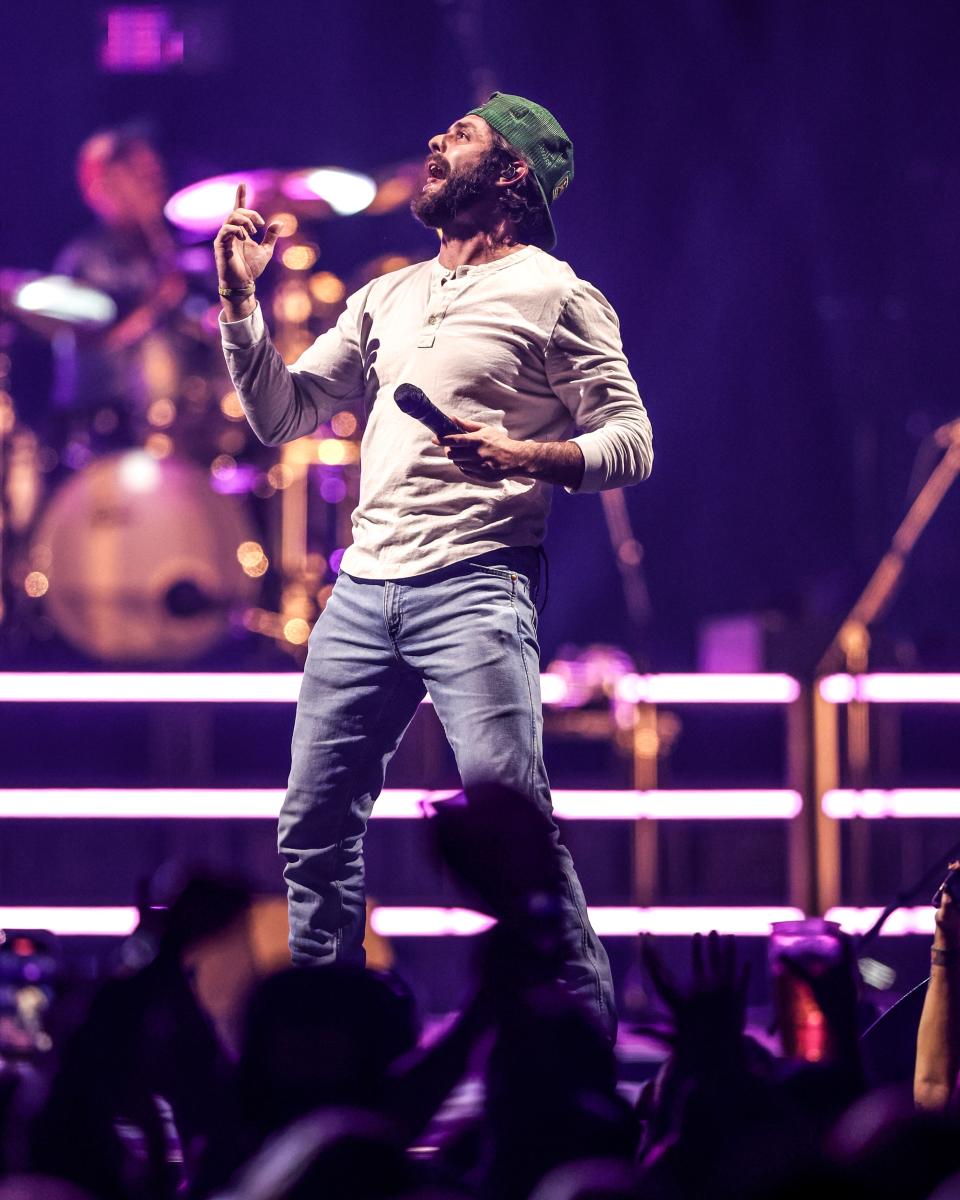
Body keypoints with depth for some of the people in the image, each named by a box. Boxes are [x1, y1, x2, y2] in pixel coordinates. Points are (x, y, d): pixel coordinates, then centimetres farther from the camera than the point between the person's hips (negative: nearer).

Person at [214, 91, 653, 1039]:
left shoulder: (555, 295, 3)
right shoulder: (388, 299, 21)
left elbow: (630, 443, -3)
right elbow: (280, 415, 21)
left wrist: (518, 455, -19)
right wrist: (241, 300, 10)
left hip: (474, 584, -6)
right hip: (364, 586, 7)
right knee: (314, 826, 5)